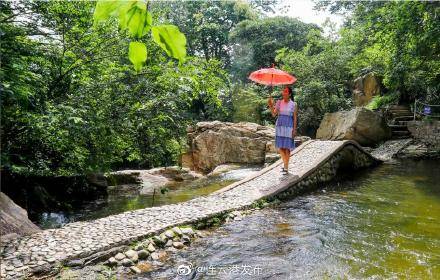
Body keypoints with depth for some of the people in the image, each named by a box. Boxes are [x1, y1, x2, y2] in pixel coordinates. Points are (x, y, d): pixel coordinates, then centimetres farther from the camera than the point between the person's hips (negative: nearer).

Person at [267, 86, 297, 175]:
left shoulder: (293, 104, -1)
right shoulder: (279, 102, 6)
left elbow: (295, 118, -1)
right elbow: (274, 114, -3)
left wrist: (294, 129, -8)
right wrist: (270, 106, -19)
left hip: (288, 126, -3)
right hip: (279, 125, 3)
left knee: (287, 147, -2)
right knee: (280, 146, 4)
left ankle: (286, 168, 6)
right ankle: (285, 163, 25)